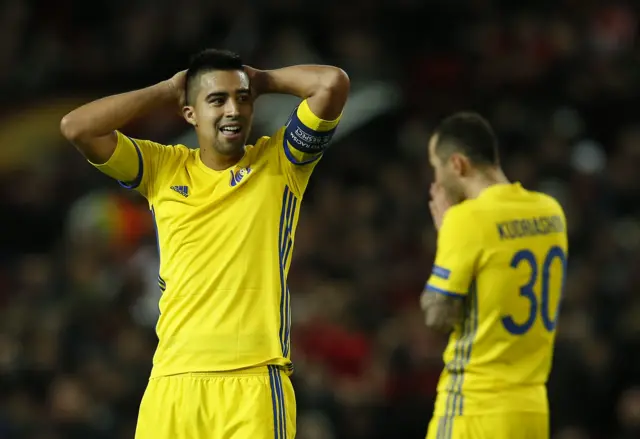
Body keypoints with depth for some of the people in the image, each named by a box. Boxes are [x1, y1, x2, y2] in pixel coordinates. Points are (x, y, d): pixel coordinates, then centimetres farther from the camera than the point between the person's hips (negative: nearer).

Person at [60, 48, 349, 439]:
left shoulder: (280, 162, 7)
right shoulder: (162, 169, 12)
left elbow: (334, 83, -4)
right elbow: (77, 127, 2)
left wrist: (263, 81, 10)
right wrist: (168, 91, 9)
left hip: (256, 379, -2)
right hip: (173, 380, 2)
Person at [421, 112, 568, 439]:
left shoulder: (466, 219, -14)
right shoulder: (550, 212, 8)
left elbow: (437, 316, -10)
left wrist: (444, 227, -1)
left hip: (474, 406, -7)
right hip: (532, 406, 7)